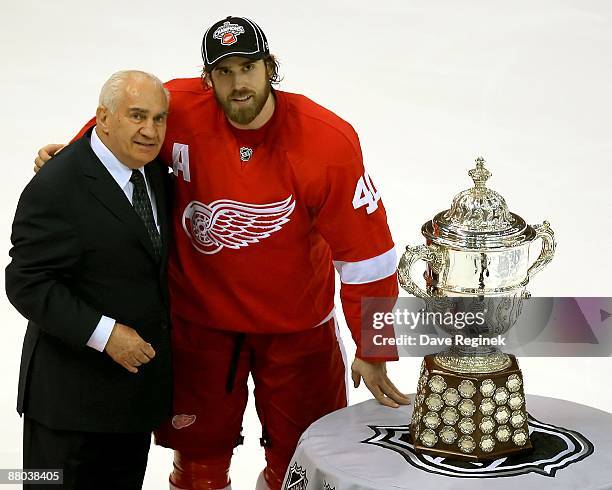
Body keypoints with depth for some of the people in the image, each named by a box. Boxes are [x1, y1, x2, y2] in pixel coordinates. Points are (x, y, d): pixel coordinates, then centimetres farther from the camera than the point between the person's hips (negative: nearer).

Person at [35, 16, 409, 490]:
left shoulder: (329, 140, -22)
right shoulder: (180, 110, -18)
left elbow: (364, 250, -16)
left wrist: (372, 353, -13)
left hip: (296, 321, -1)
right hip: (201, 315, 1)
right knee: (201, 450, 17)